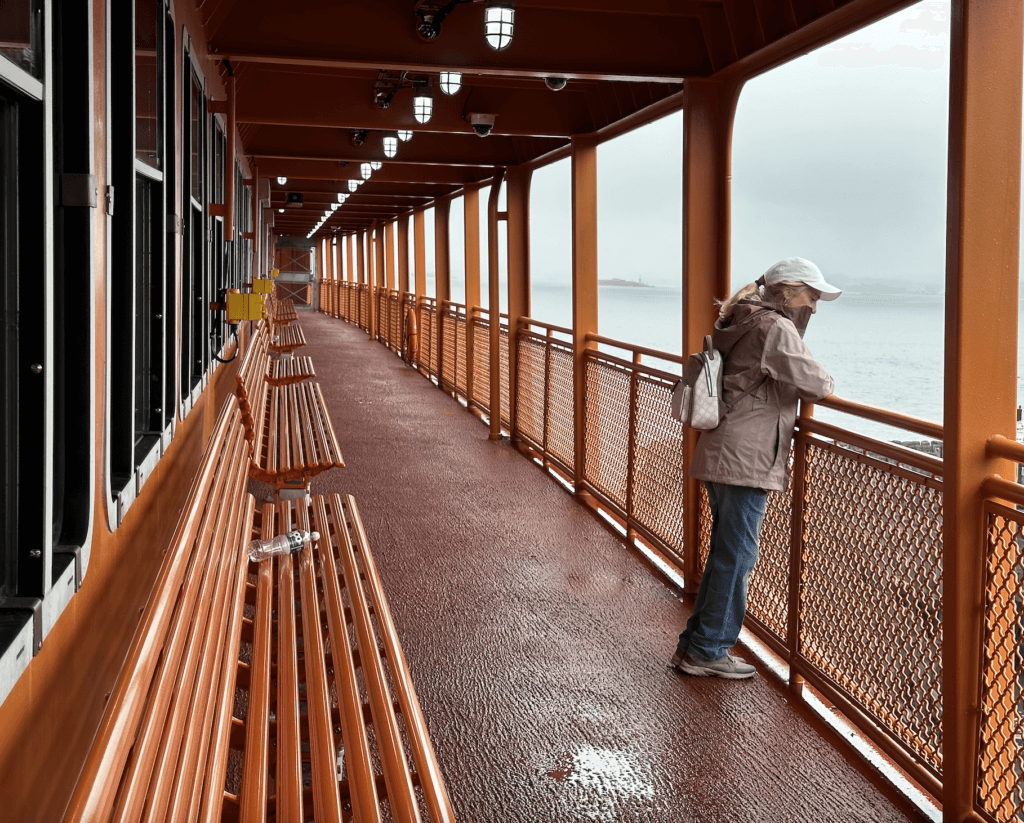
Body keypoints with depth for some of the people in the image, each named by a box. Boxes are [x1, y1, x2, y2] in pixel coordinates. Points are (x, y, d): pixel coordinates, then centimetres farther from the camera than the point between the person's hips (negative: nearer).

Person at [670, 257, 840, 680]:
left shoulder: (745, 323, 18)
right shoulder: (776, 328, -12)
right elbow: (814, 384, -16)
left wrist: (800, 386, 12)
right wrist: (822, 381, 6)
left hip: (722, 454, 10)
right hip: (746, 459, -10)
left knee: (726, 554, 16)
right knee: (736, 557, -2)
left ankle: (695, 645, 21)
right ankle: (708, 650, 5)